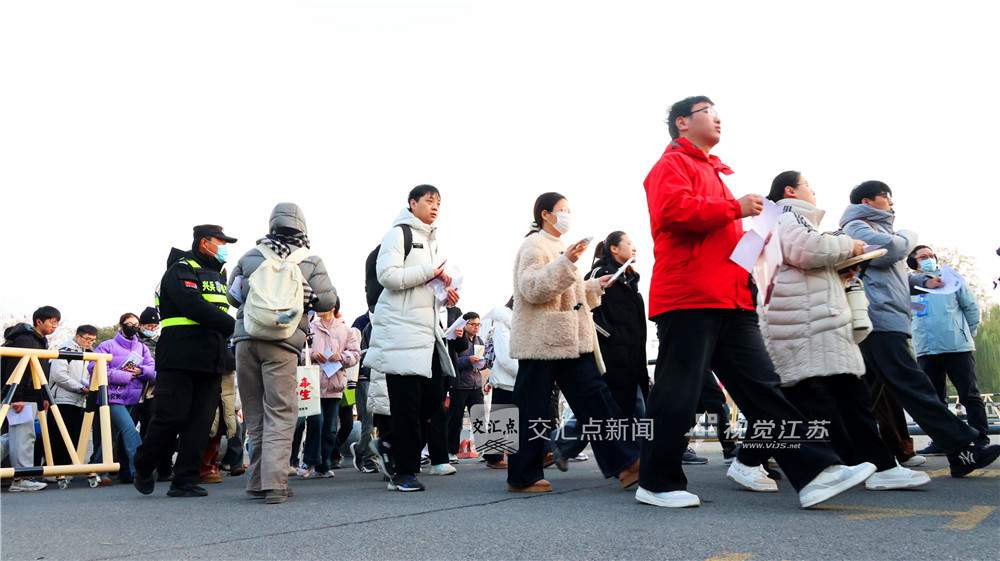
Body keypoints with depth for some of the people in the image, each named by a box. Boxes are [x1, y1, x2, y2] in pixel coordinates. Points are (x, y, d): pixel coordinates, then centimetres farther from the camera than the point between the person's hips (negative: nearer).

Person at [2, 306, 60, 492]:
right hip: (21, 398, -10)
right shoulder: (24, 340, -10)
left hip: (31, 398, 10)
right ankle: (21, 479, -9)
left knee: (26, 437, 10)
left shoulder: (41, 342, 20)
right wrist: (16, 398, -22)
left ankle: (24, 476, 14)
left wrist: (43, 397, 21)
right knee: (23, 436, -10)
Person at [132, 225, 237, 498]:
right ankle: (143, 468, 17)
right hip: (180, 360, -7)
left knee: (200, 421, 1)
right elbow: (194, 307, -18)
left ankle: (185, 481, 4)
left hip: (210, 362, 8)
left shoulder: (218, 276, 24)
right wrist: (234, 327, -19)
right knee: (172, 417, -6)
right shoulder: (181, 269, -3)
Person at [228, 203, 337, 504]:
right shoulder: (311, 262, 2)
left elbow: (233, 296, 20)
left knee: (254, 412, 12)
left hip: (245, 338, 4)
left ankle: (258, 481, 18)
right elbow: (327, 299, 1)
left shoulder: (249, 257, 12)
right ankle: (274, 483, -10)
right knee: (280, 414, -1)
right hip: (281, 345, -4)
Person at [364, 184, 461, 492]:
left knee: (434, 399, 4)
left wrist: (446, 296, 11)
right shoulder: (399, 233, -3)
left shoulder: (431, 240, 23)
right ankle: (405, 472, 2)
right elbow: (388, 276, -17)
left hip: (427, 330, 9)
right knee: (406, 403, -6)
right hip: (402, 330, -8)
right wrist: (430, 271, -13)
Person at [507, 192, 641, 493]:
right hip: (541, 341, -9)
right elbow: (531, 288, -21)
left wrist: (595, 286, 22)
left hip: (570, 341, 9)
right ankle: (521, 477, 5)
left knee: (593, 396, 1)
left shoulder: (558, 248, 24)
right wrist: (566, 262, -28)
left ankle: (624, 463, -1)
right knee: (531, 409, -3)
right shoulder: (534, 245, -6)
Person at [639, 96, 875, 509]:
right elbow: (674, 209, -20)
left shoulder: (712, 171, 30)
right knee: (677, 393, -3)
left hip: (730, 300, 9)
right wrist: (735, 207, -12)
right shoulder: (672, 164, 1)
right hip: (688, 297, -9)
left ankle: (814, 473, -1)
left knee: (762, 386, 2)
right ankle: (657, 483, 9)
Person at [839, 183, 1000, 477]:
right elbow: (888, 249, -18)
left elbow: (891, 274, 33)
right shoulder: (855, 227, -1)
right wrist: (908, 237, 4)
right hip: (879, 321, -11)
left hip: (886, 323, 11)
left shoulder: (875, 229, 31)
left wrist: (922, 280, 15)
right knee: (916, 389, -14)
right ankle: (962, 451, -17)